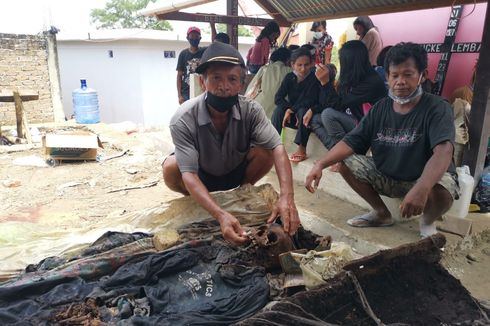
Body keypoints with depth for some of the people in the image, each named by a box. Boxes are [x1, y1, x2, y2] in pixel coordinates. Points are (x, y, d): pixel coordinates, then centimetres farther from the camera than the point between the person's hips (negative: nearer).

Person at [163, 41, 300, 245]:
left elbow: (277, 148, -32)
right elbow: (188, 174, -37)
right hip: (200, 179, -2)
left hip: (236, 173, 2)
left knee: (266, 152, -25)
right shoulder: (183, 120, -31)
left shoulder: (250, 110, -24)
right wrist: (221, 215, -52)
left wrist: (286, 196, -50)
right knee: (171, 168, -33)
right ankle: (192, 202, 1)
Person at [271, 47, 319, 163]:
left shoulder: (314, 78, -15)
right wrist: (289, 109, -27)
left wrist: (291, 109, -24)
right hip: (292, 114, 4)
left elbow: (310, 101, -23)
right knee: (278, 110, -24)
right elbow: (278, 98, -10)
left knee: (303, 111, -36)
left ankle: (302, 149, -31)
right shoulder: (289, 77, -3)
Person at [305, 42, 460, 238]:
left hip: (427, 178, -5)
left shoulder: (437, 108, -17)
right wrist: (320, 164, -24)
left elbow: (443, 151, -35)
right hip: (387, 177, 5)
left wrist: (421, 188, -54)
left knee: (441, 190, -37)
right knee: (346, 162, -7)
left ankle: (427, 222, 1)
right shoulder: (380, 108, -2)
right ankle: (381, 213, 11)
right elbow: (351, 142, -7)